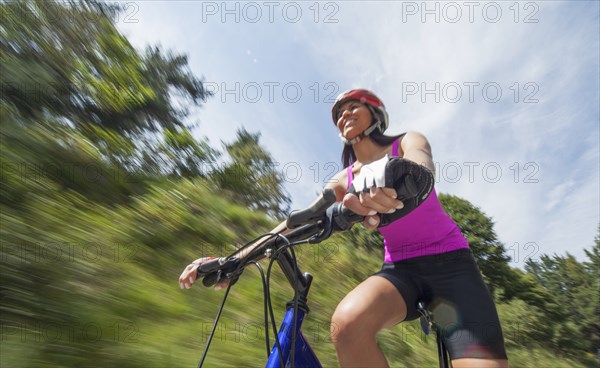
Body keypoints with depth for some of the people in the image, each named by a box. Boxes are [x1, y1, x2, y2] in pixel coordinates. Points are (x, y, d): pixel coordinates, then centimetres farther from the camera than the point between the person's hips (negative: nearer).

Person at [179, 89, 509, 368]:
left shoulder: (407, 141, 2)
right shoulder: (344, 181, 8)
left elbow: (421, 166, -24)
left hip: (450, 263, -1)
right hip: (400, 268, 2)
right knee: (346, 324, -31)